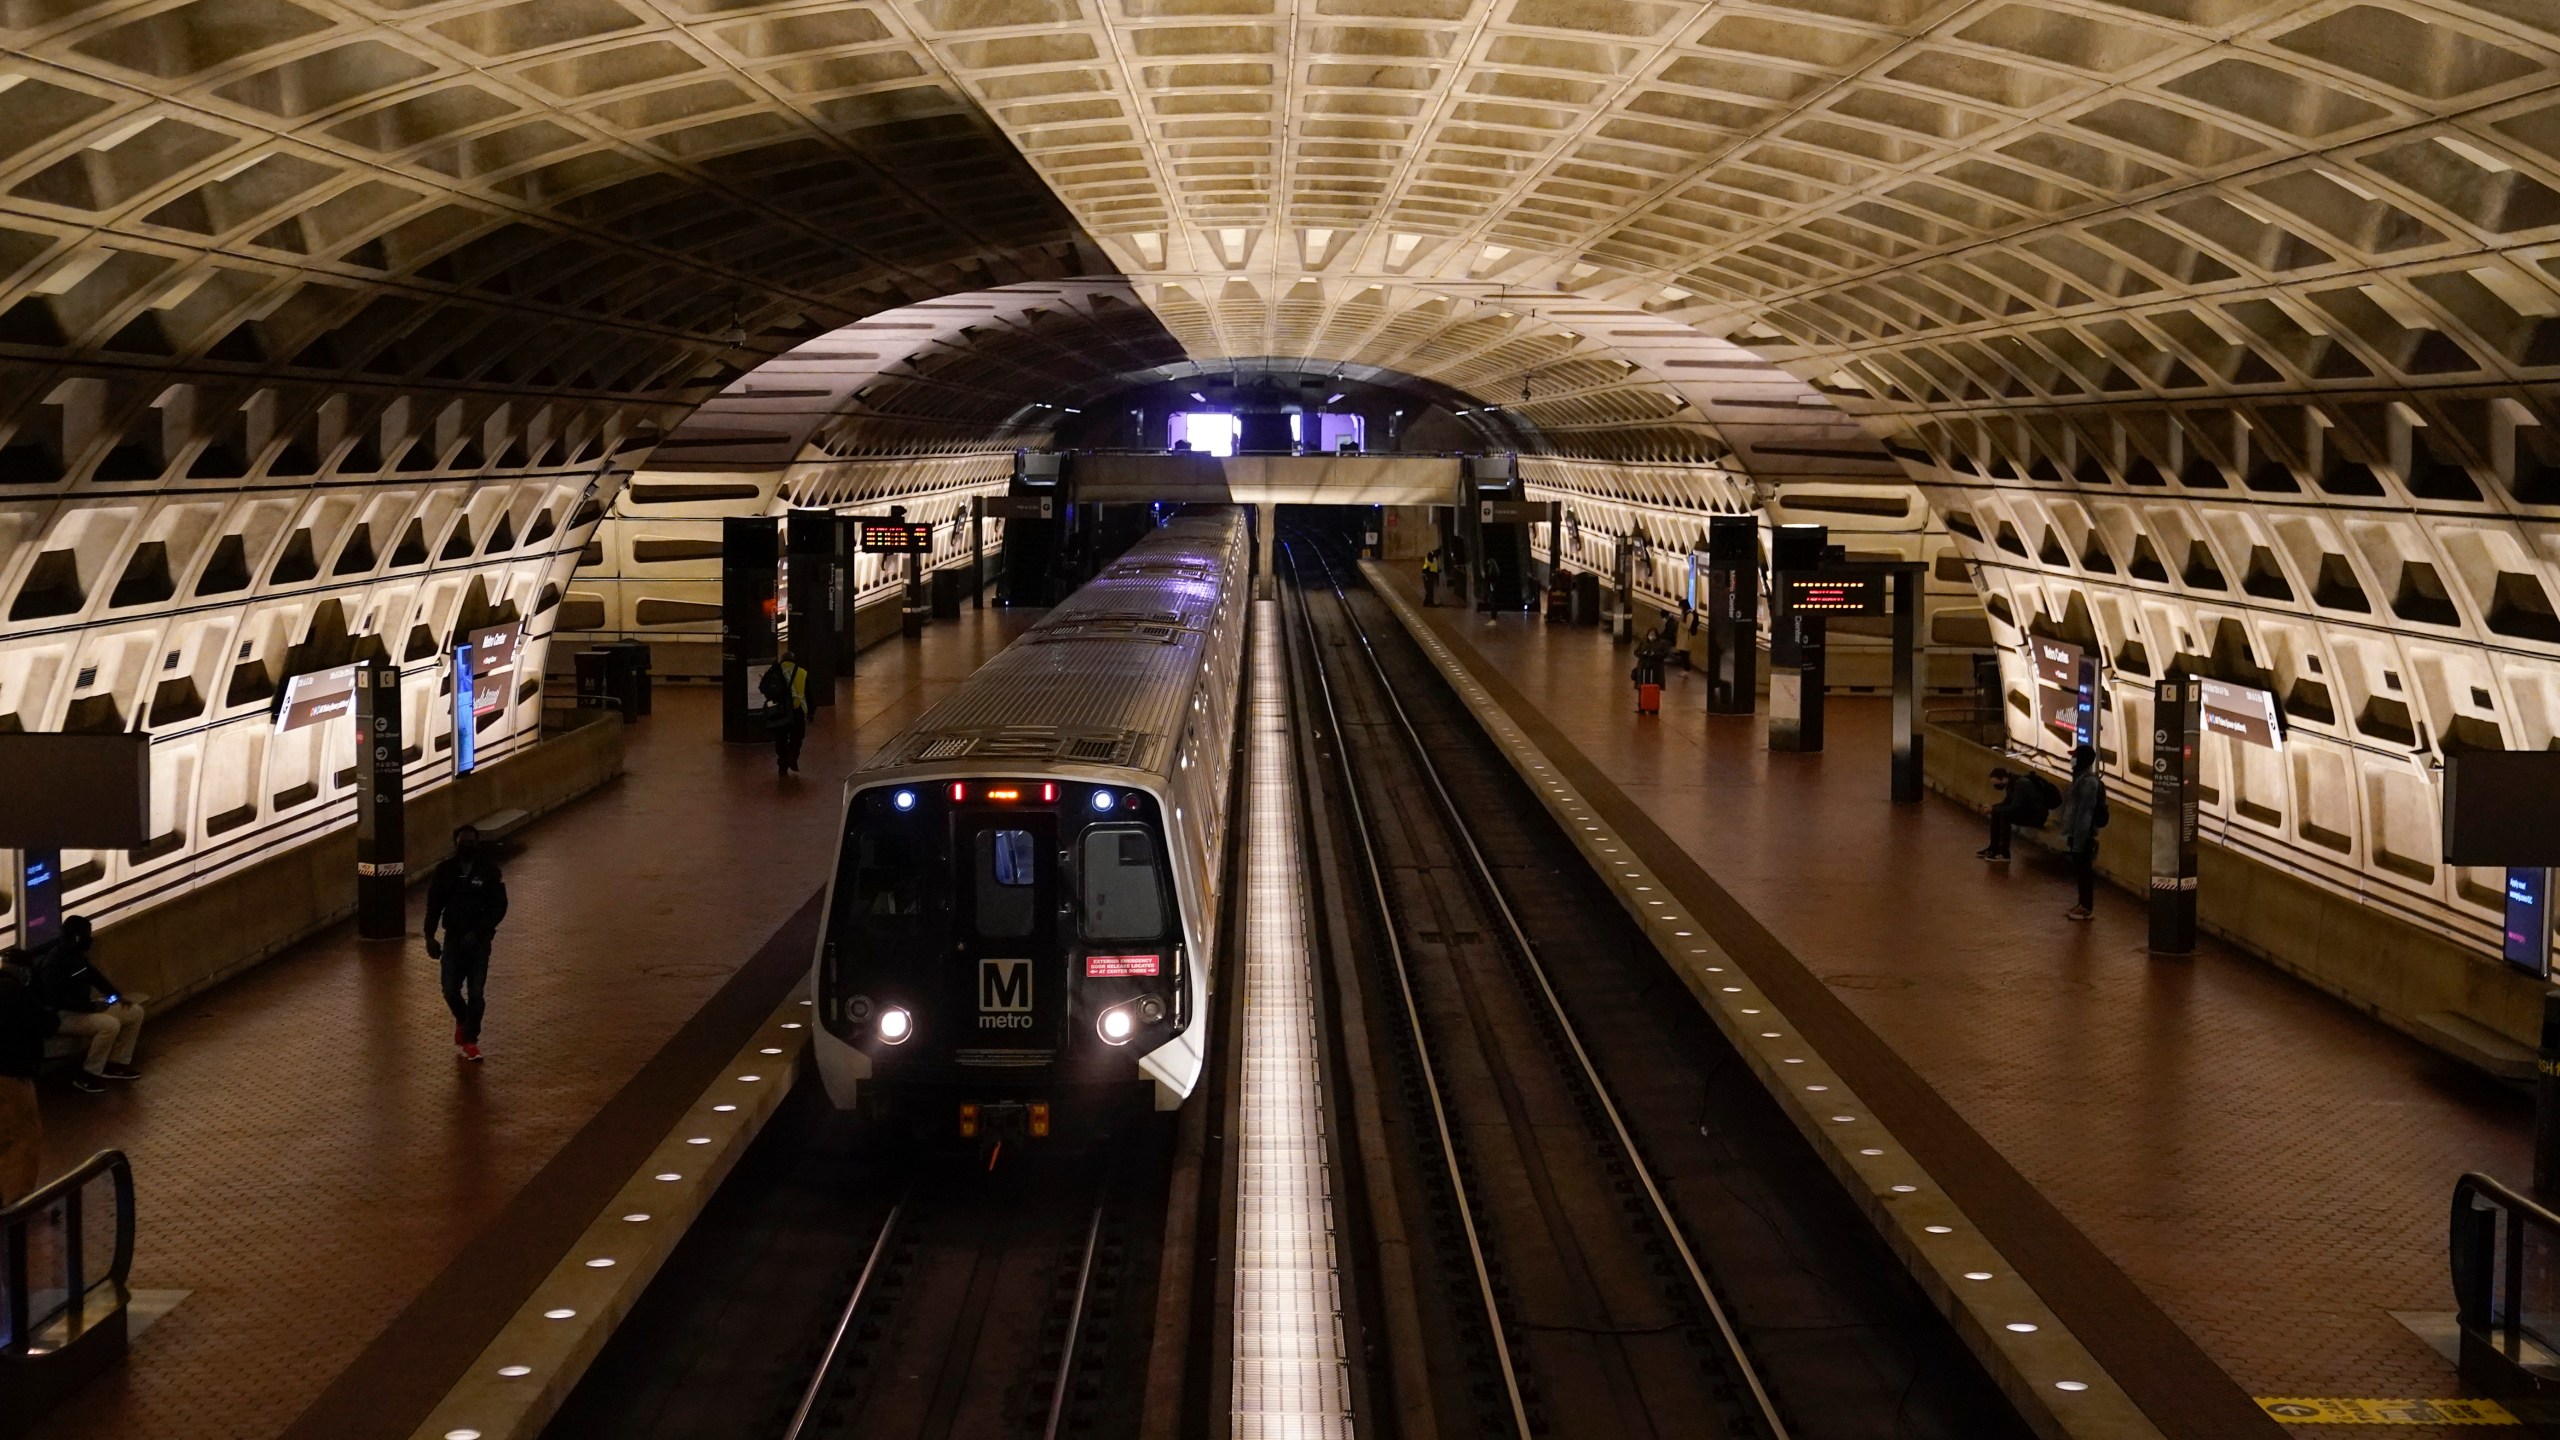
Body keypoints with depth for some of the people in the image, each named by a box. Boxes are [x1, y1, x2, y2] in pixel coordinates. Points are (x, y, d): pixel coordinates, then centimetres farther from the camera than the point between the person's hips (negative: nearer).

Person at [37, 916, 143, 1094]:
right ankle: (88, 1075, -19)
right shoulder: (54, 963, -24)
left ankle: (116, 1063, 9)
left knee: (135, 1012, 4)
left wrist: (117, 996, 5)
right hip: (61, 1016, -10)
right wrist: (91, 1006, -28)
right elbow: (55, 999, -31)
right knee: (110, 1024, -33)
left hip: (84, 1008, 10)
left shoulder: (77, 955, 6)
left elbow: (94, 976, 20)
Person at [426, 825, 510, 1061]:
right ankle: (462, 1021, 30)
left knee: (476, 993, -5)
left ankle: (470, 1039, 9)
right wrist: (429, 936, -4)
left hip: (479, 940, -2)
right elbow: (434, 904, 5)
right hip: (453, 939, 2)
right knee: (450, 990, -2)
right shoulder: (445, 871, 0)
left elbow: (499, 907, -7)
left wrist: (477, 933, -16)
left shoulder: (489, 871, -6)